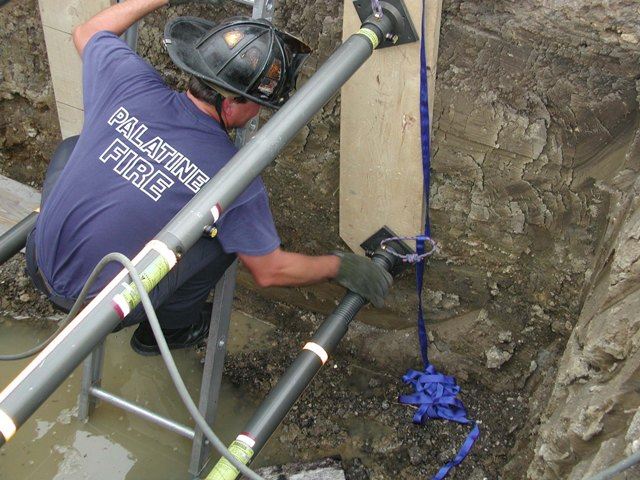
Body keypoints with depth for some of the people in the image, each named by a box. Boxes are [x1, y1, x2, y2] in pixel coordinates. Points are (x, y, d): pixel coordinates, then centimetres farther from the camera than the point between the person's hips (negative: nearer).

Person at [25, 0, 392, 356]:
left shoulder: (130, 82, -14)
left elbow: (86, 32, 11)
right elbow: (270, 272, -8)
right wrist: (341, 266, 6)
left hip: (40, 266, 4)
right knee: (231, 232, 4)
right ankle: (168, 328, 24)